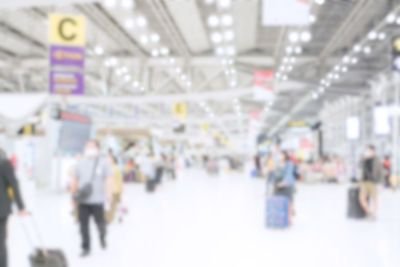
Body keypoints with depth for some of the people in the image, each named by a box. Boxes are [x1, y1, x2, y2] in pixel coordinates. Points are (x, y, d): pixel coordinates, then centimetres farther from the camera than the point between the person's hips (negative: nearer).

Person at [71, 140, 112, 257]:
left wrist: (108, 194, -20)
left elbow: (108, 179, -8)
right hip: (82, 200, 3)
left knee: (100, 223, 4)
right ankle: (86, 248, 13)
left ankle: (102, 237, 36)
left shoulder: (103, 162, 1)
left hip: (97, 200, -3)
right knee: (83, 224, 2)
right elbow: (76, 180, 15)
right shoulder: (80, 163, 11)